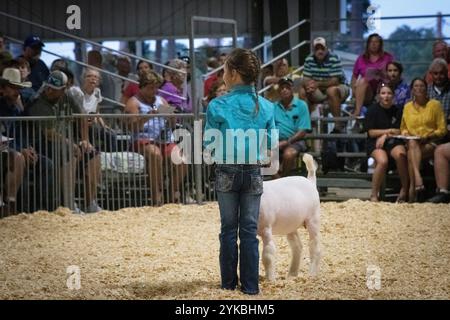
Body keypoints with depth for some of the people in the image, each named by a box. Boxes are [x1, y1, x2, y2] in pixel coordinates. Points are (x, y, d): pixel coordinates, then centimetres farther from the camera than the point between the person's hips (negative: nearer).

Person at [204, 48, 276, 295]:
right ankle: (250, 286, 9)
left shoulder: (218, 106, -11)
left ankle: (229, 283, 17)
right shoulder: (266, 107, -3)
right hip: (253, 173, 2)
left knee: (229, 229, 11)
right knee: (249, 230, 7)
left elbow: (209, 146, -5)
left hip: (226, 172, -2)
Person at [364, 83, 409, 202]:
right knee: (382, 161, -35)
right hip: (376, 144, -2)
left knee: (401, 155, -33)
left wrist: (385, 135, -9)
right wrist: (390, 131, 1)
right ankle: (374, 195, -22)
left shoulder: (397, 111, 13)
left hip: (394, 142, 2)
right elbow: (371, 132, -1)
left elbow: (400, 132, 7)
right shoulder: (373, 110, 4)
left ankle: (405, 190, -20)